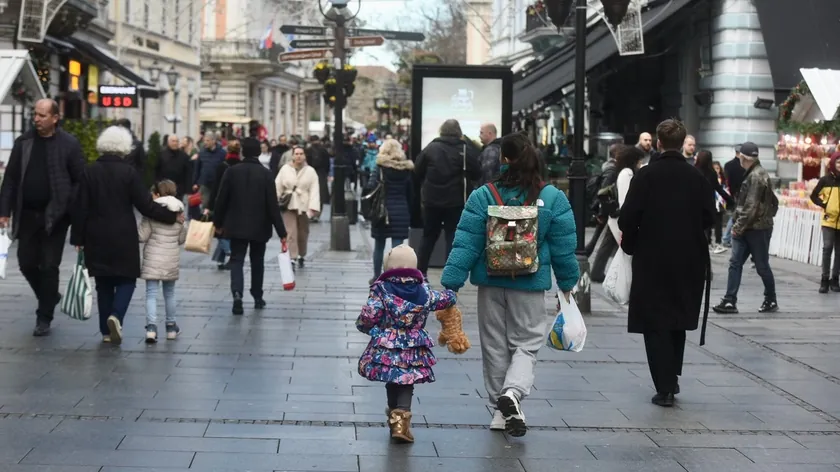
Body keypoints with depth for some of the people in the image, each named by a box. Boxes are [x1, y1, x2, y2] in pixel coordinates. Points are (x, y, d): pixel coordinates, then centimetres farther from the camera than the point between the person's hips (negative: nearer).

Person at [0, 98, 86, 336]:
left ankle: (44, 317, 9)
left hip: (55, 216, -4)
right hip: (27, 215, 4)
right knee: (26, 263, 8)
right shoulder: (23, 142, 4)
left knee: (49, 266, -1)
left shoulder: (69, 144, -6)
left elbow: (80, 181, -5)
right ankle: (50, 297, 33)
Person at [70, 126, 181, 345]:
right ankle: (116, 315, -17)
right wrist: (172, 215, 2)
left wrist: (78, 238, 7)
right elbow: (145, 205, -9)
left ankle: (106, 331, 12)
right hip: (124, 237, -3)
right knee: (126, 278, 8)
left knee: (104, 282, 12)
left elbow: (80, 208, 0)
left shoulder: (90, 172, -1)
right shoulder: (129, 172, -8)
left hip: (97, 238, 3)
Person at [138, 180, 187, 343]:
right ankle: (171, 327, 27)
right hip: (172, 260, 4)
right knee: (169, 293, 18)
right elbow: (182, 239, 8)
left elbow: (142, 236, -11)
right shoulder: (179, 213, 2)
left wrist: (137, 227, 8)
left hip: (153, 260, -4)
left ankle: (151, 327, -17)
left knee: (151, 293, -3)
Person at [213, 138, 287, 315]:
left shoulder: (232, 172, -6)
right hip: (259, 227, 0)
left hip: (237, 226, 0)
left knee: (237, 261, 0)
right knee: (257, 262, 16)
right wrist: (281, 232, -8)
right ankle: (257, 298, 25)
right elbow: (273, 205, -11)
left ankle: (237, 293, -23)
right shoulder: (266, 174, -10)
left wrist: (218, 222, 12)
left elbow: (221, 200, -3)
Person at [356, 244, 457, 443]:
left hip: (386, 350, -1)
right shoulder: (423, 292, 4)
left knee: (392, 383, 16)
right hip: (413, 352, 1)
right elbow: (446, 299, 19)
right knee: (406, 385, 5)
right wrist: (451, 294, 43)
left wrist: (363, 326, 9)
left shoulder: (381, 290, -6)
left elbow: (368, 317, -14)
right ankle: (402, 415, -14)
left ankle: (394, 416, 26)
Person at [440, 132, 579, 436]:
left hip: (491, 284, 1)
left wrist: (451, 283, -7)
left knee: (495, 345, 13)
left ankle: (500, 410, 20)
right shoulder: (553, 199, -6)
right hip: (530, 285, 0)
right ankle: (514, 391, -18)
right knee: (526, 343, 8)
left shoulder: (482, 197, -9)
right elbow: (563, 246, -1)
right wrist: (567, 283, 11)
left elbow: (466, 245, -10)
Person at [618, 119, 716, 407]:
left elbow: (627, 218, -14)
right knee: (678, 321, 20)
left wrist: (629, 243, 5)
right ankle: (672, 379, 28)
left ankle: (665, 389, -1)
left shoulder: (646, 176, -11)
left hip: (652, 259, -3)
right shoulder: (697, 178, -2)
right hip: (689, 261, 4)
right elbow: (709, 217, 0)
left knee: (656, 325, 3)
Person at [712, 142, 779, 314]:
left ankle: (771, 301, 17)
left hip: (758, 228, -9)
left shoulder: (756, 176, -17)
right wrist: (738, 226, 13)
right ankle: (730, 301, -2)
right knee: (735, 263, 1)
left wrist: (739, 226, -16)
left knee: (762, 266, 3)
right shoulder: (752, 174, 14)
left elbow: (751, 206, -22)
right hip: (747, 228, 9)